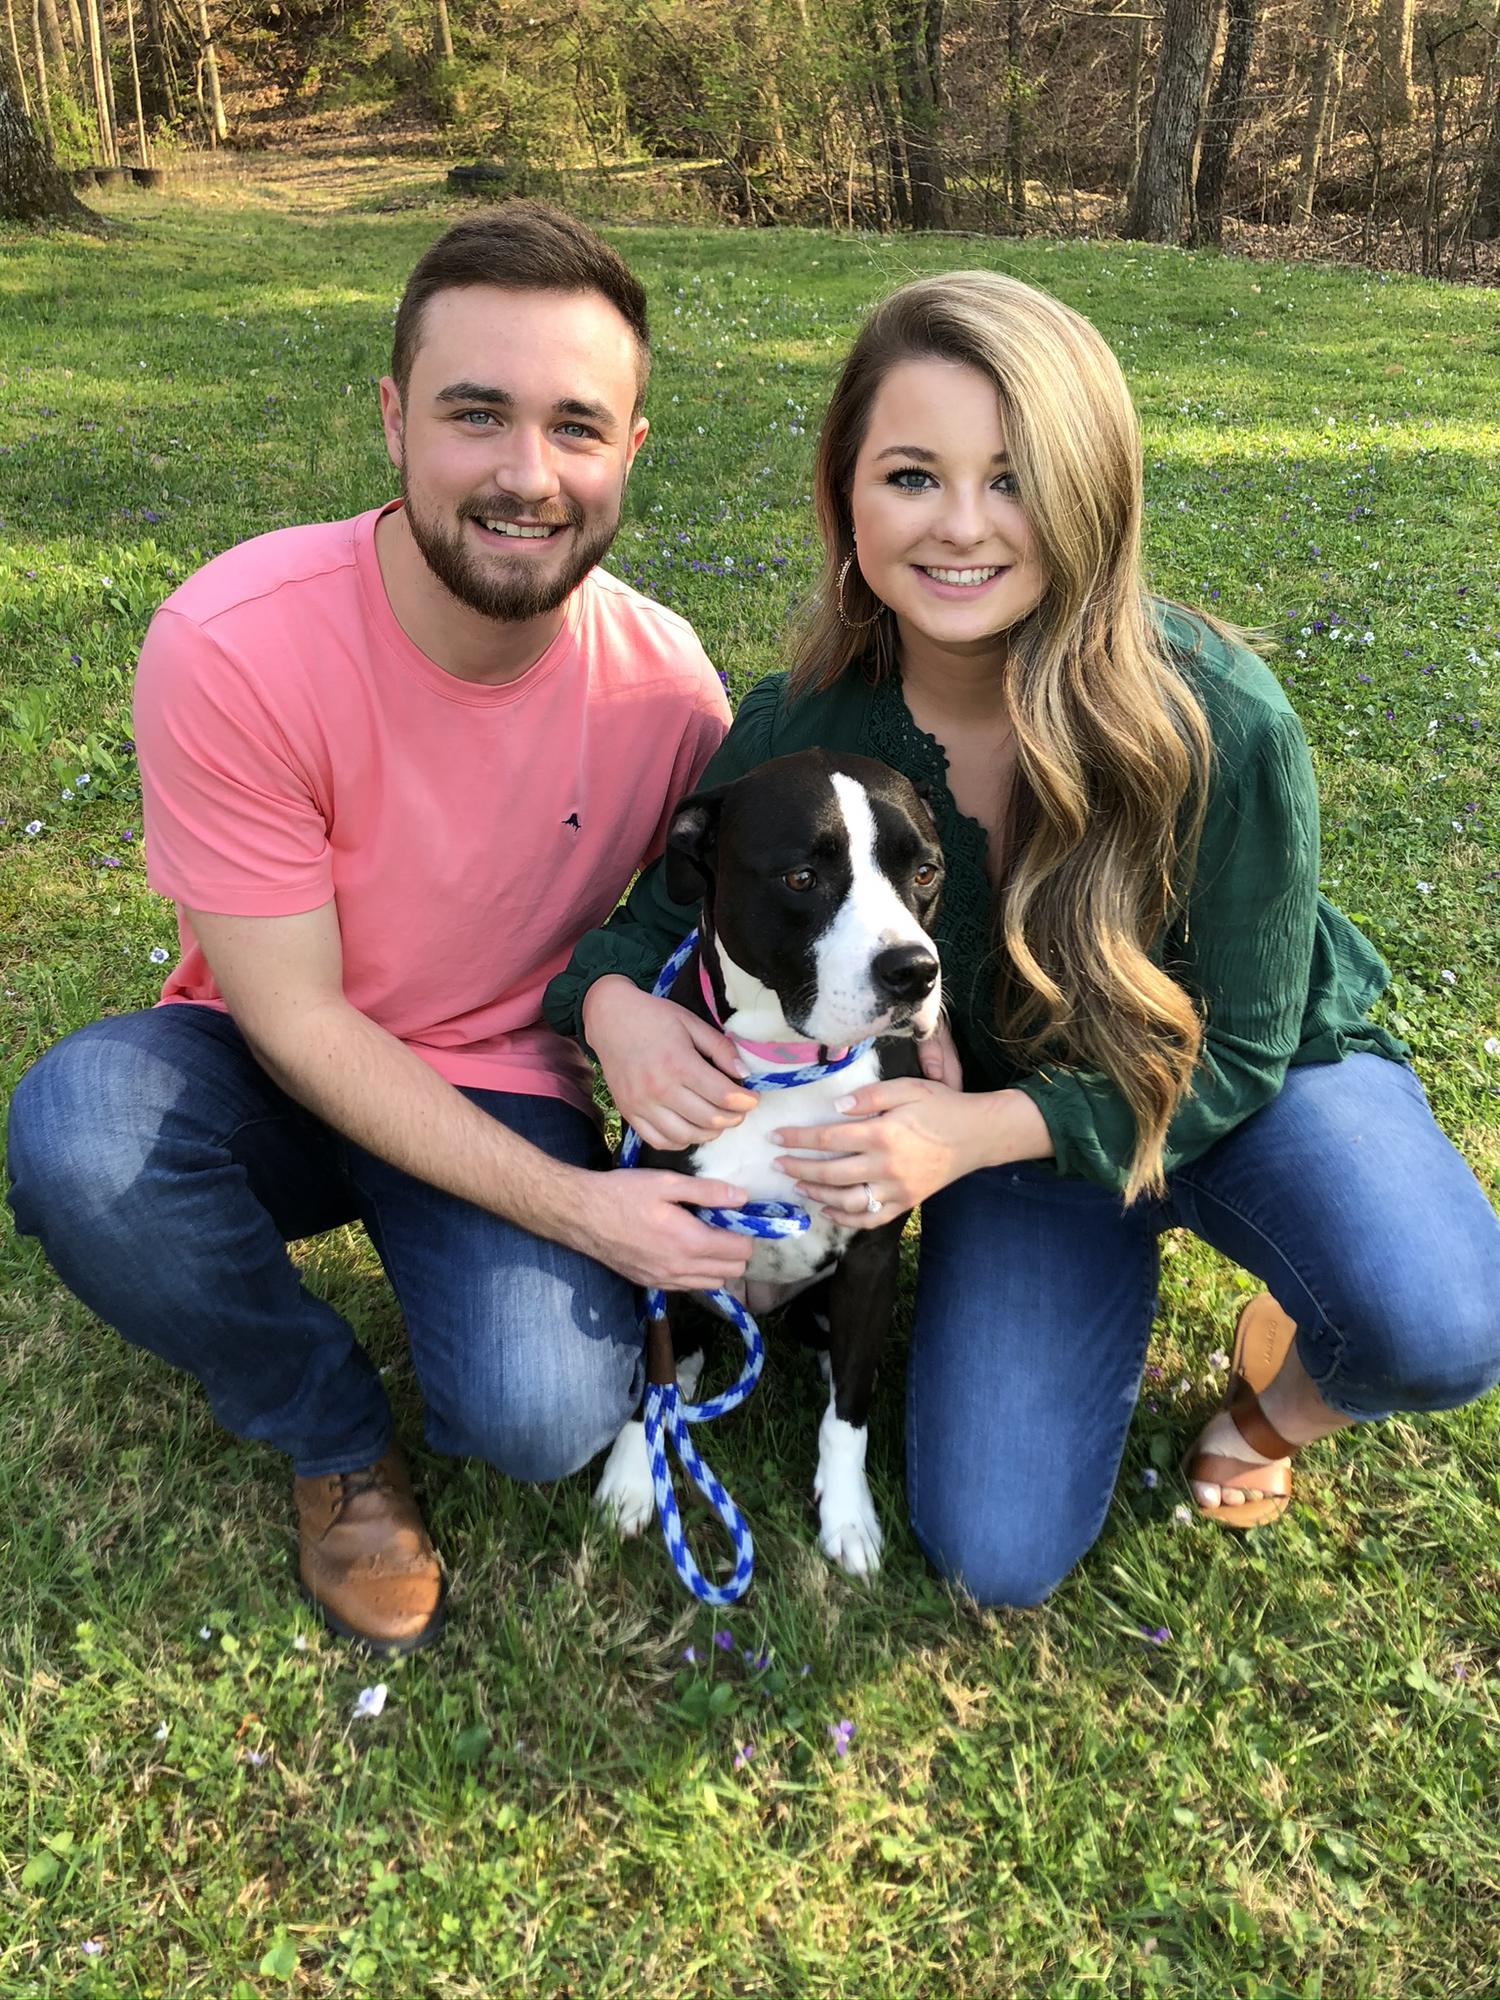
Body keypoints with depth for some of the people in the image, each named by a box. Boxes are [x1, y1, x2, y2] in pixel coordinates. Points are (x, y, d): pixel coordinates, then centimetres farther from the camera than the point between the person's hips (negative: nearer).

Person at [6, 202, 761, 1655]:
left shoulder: (665, 688, -16)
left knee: (541, 1419, -26)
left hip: (504, 1091, 0)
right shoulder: (231, 645, -25)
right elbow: (295, 1014, -20)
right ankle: (334, 1435, -3)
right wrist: (570, 1205, -25)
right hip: (273, 1074, 0)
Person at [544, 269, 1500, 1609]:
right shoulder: (800, 732, -21)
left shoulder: (1218, 718, -29)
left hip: (1250, 1085, -1)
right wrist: (616, 1006, -30)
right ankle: (1105, 1277, 20)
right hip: (1005, 1117, 2)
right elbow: (660, 919, -5)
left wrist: (978, 1132, -33)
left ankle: (1283, 1383, 6)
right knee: (1001, 1557, -7)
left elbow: (1236, 1050, -19)